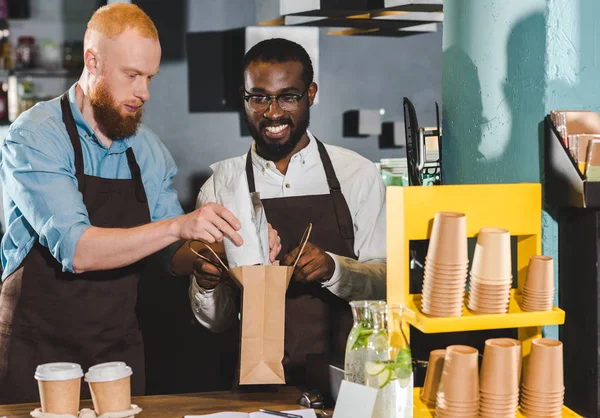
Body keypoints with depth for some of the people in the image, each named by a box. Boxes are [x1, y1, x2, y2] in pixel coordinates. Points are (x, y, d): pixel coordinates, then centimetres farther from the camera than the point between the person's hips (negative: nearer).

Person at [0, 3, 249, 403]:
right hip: (39, 351, -5)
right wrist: (179, 226, -32)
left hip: (120, 348, 5)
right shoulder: (33, 137, -13)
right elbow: (77, 251, -25)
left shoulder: (149, 150, 4)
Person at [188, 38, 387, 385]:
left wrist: (332, 269, -16)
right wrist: (206, 285, -12)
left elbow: (386, 279, 1)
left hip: (345, 373, -1)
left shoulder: (358, 174, 4)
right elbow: (216, 321, 9)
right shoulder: (220, 187, 6)